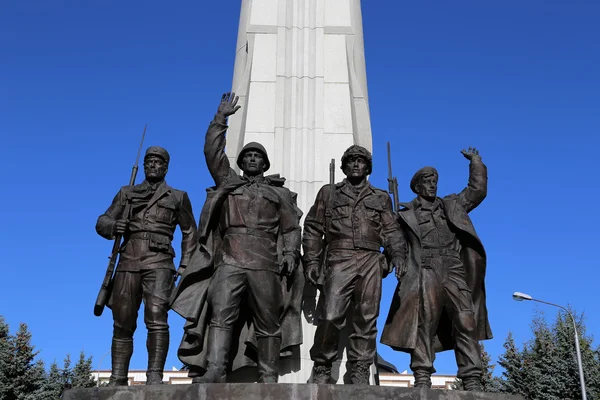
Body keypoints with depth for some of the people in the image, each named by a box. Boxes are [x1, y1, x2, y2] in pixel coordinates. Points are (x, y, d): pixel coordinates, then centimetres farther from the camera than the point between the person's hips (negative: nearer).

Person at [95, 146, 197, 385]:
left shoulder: (178, 197, 15)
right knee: (122, 325, 4)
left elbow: (189, 232, 18)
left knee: (156, 318, -20)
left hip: (159, 263, -2)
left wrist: (185, 264, 7)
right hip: (128, 263, 3)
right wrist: (113, 226, -9)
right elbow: (102, 222, 14)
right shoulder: (127, 193, 19)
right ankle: (117, 381, 11)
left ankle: (155, 377, -21)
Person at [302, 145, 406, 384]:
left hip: (371, 262, 2)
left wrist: (398, 255, -3)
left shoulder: (381, 198, 20)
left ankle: (360, 371, 7)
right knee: (331, 317, -12)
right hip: (340, 260, -2)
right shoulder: (329, 193, 17)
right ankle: (322, 368, 3)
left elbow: (391, 231, 14)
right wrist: (312, 260, 1)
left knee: (366, 319, 0)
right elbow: (313, 229, 12)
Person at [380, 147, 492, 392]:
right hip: (426, 272, -2)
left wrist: (476, 161, 22)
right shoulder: (407, 213, 17)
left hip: (455, 273, 3)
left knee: (466, 323, -8)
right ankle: (422, 376, -13)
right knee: (424, 323, -13)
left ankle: (472, 380, -9)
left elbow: (477, 190, 23)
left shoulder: (451, 205, 26)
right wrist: (400, 263, -8)